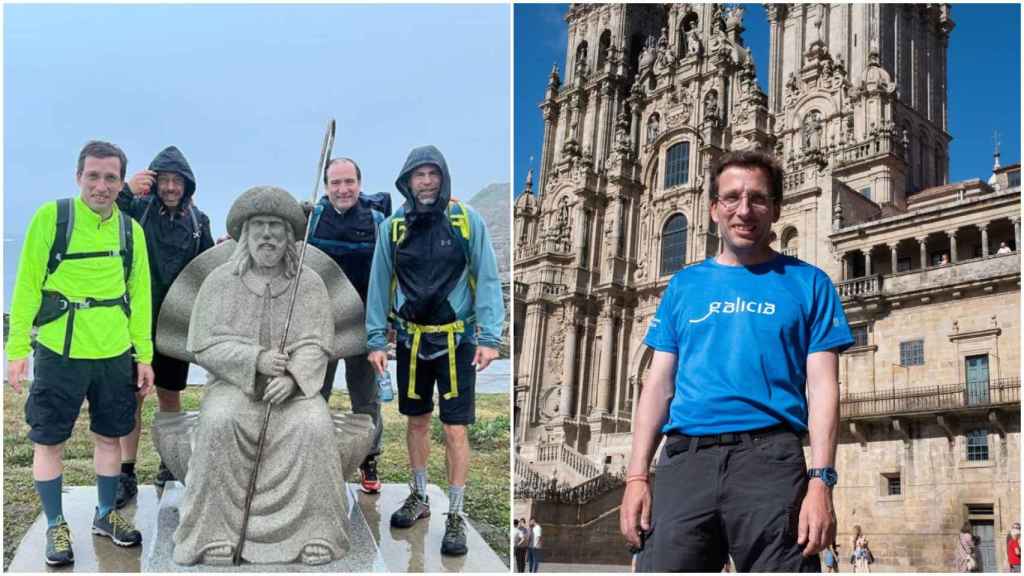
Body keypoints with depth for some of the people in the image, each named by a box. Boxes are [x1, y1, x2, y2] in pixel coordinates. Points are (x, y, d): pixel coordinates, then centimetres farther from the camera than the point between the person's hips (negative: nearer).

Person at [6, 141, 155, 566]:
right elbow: (27, 285, -6)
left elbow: (139, 295, 8)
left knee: (109, 435, 15)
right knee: (49, 441, 6)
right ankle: (56, 526, 23)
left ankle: (105, 516, 33)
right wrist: (18, 348, -8)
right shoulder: (50, 217, -8)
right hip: (59, 353, -3)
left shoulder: (131, 229, 3)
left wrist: (144, 355, 7)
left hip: (116, 354, 4)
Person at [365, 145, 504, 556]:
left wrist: (490, 337, -13)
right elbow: (379, 285, 4)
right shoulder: (392, 228, 0)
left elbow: (487, 280, -7)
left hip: (456, 340, -3)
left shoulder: (467, 221, -8)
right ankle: (419, 497, 35)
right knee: (416, 421, 16)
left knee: (455, 430, -2)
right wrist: (375, 340, 2)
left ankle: (455, 517, 11)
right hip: (411, 340, 3)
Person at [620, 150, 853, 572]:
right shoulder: (684, 285, 17)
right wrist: (636, 475, 3)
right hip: (684, 458, 2)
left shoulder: (808, 283, 10)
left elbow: (822, 387, 3)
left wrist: (821, 480, -10)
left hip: (769, 458, -2)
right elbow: (659, 383, 13)